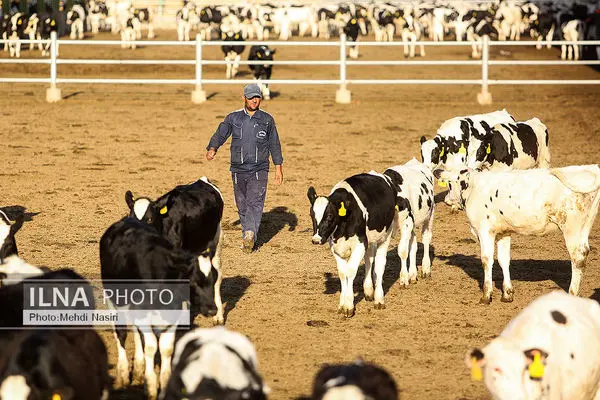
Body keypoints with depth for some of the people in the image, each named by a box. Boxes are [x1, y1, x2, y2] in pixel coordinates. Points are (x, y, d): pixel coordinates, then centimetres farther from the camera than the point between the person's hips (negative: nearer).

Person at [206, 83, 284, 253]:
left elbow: (274, 144, 12)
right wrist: (212, 149, -24)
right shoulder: (233, 118, 7)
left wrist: (278, 167, 8)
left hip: (259, 170, -2)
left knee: (255, 203, -17)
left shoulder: (267, 119, 8)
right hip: (238, 170, 2)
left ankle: (249, 236, -30)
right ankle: (248, 237, 18)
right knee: (242, 206, 7)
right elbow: (220, 134, -4)